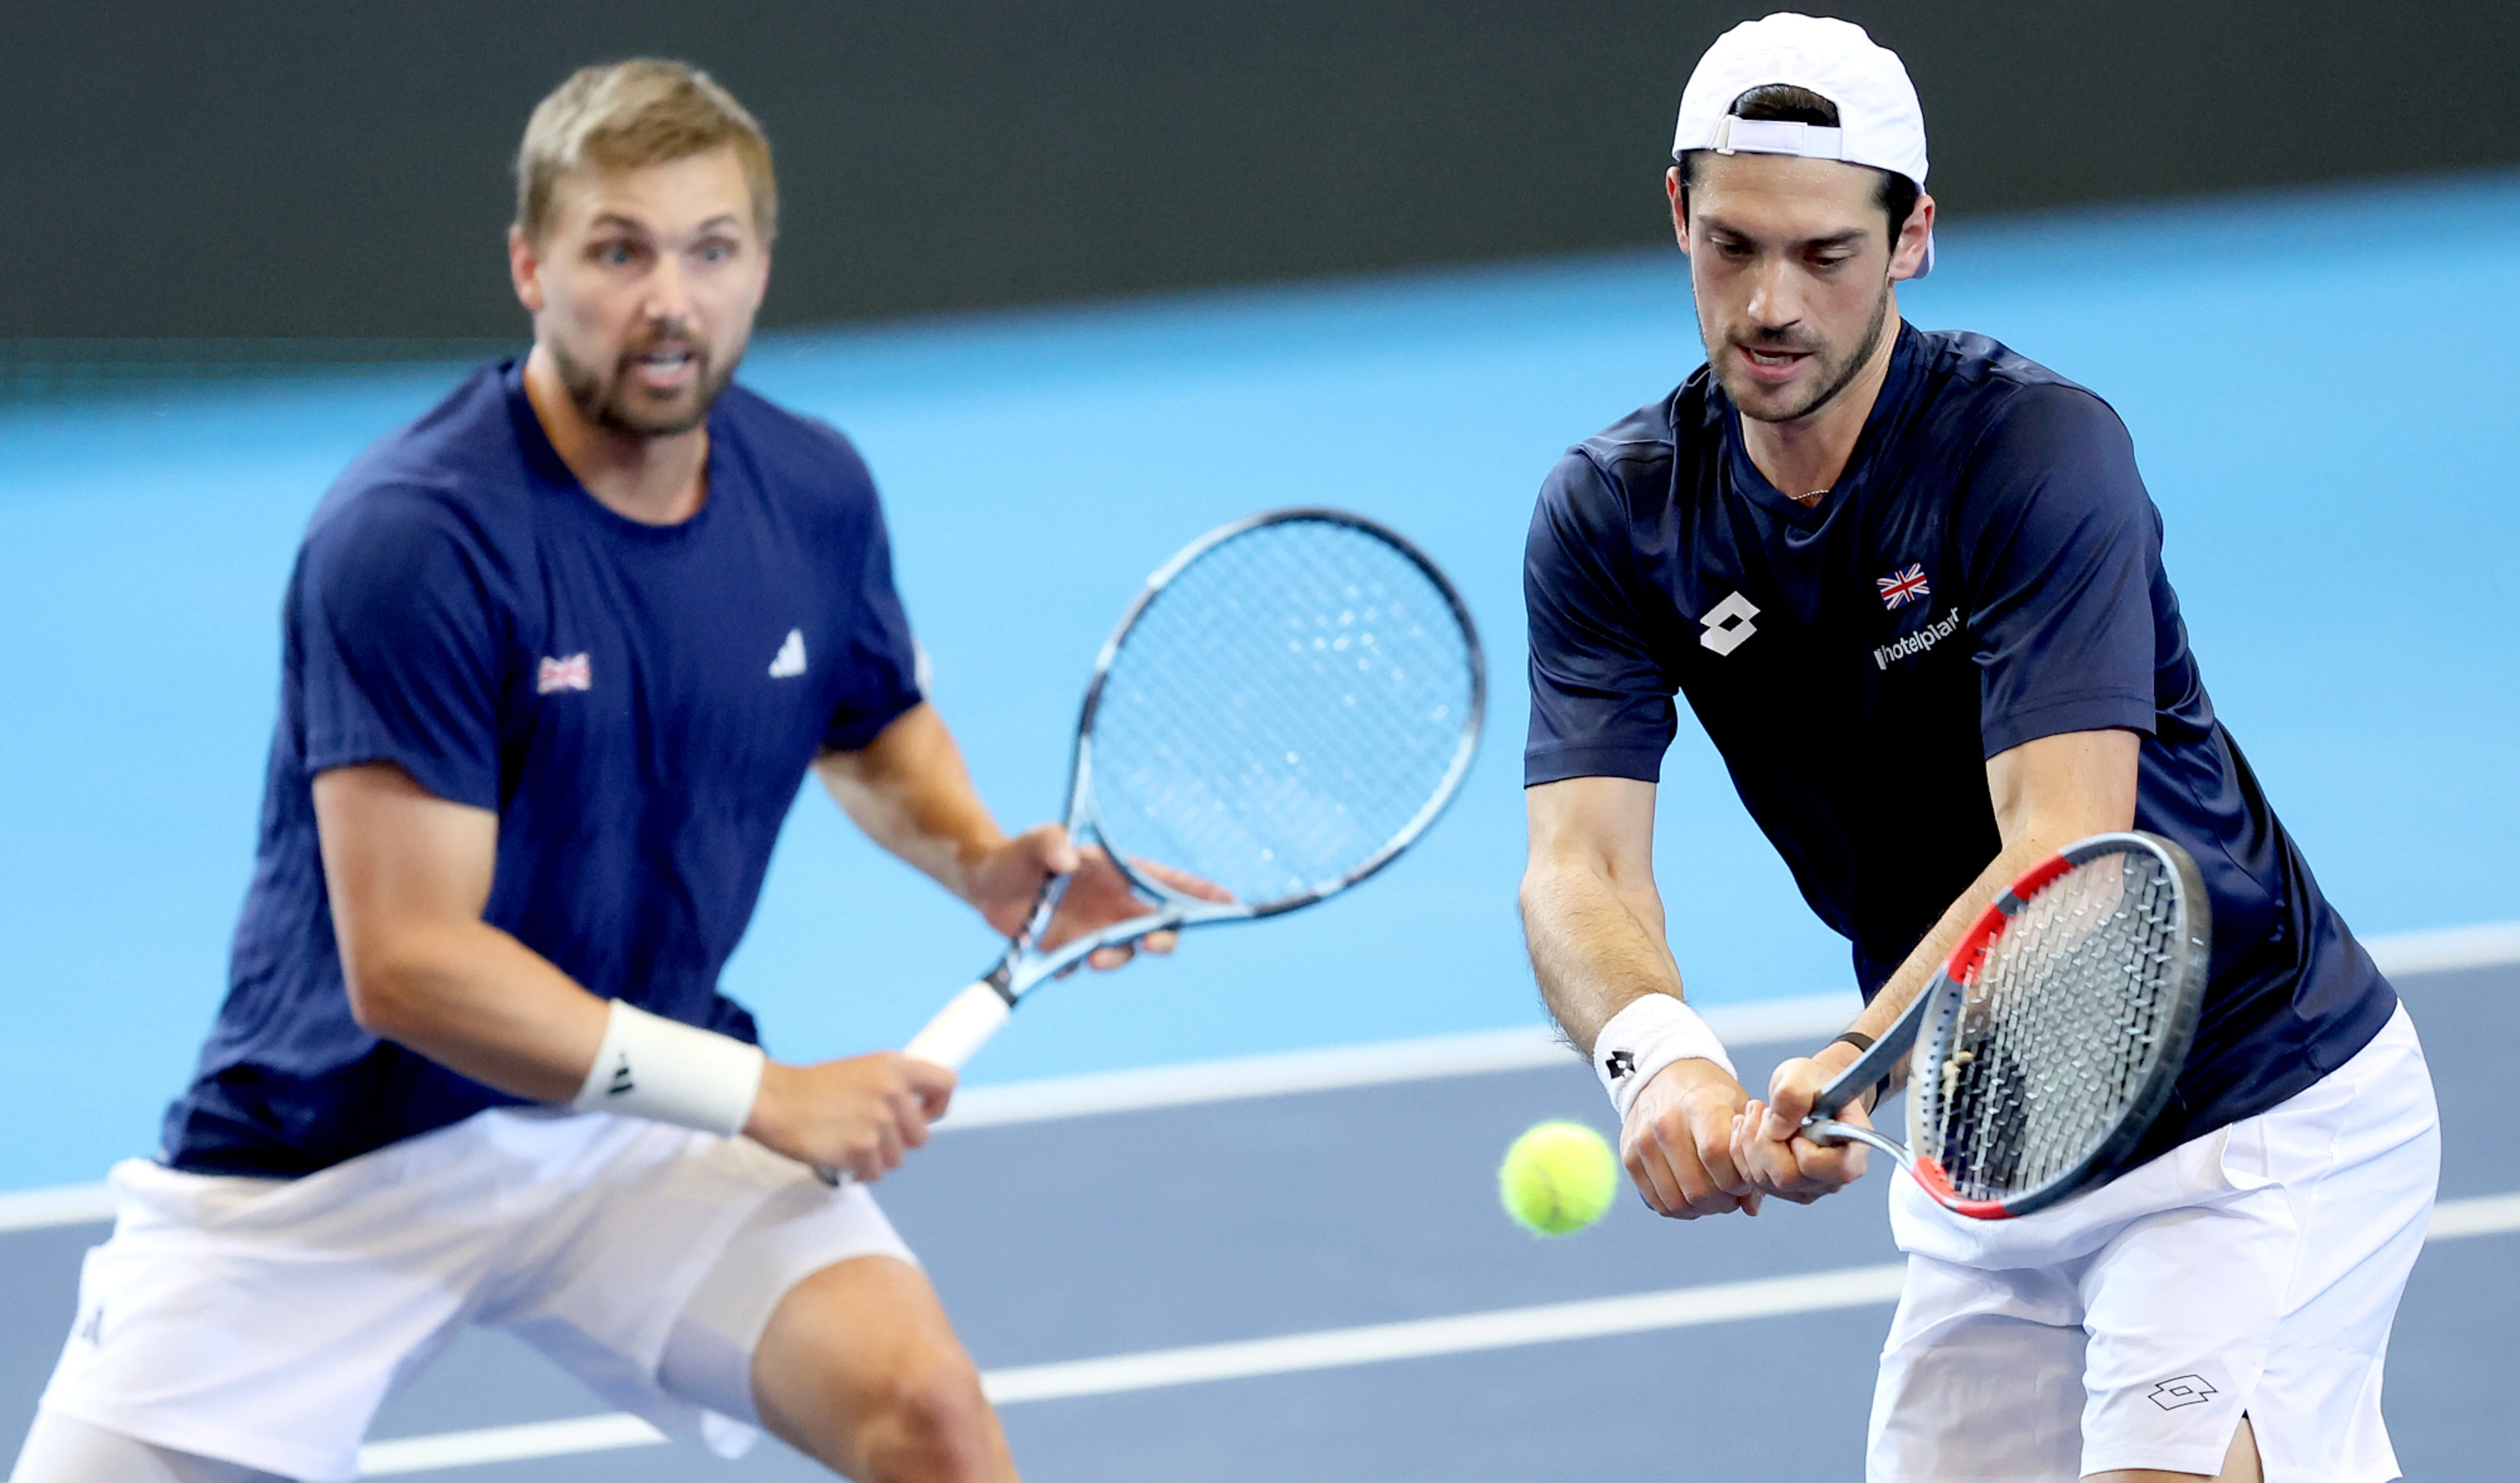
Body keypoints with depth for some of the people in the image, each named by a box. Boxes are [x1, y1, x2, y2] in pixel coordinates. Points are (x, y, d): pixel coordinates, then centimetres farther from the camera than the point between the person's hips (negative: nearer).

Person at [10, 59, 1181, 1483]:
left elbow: (876, 726, 21)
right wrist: (762, 1095, -25)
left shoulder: (816, 494, -2)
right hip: (329, 1155, -4)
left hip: (646, 1119, 4)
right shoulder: (413, 537, -22)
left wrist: (982, 859, -2)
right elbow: (407, 964, -26)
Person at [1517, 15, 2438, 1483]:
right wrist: (1658, 1056, -39)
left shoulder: (2042, 451, -21)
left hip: (2256, 1105, -6)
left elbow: (2064, 853, -31)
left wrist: (1858, 1071, -48)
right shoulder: (1612, 517, -5)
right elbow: (1580, 865, -16)